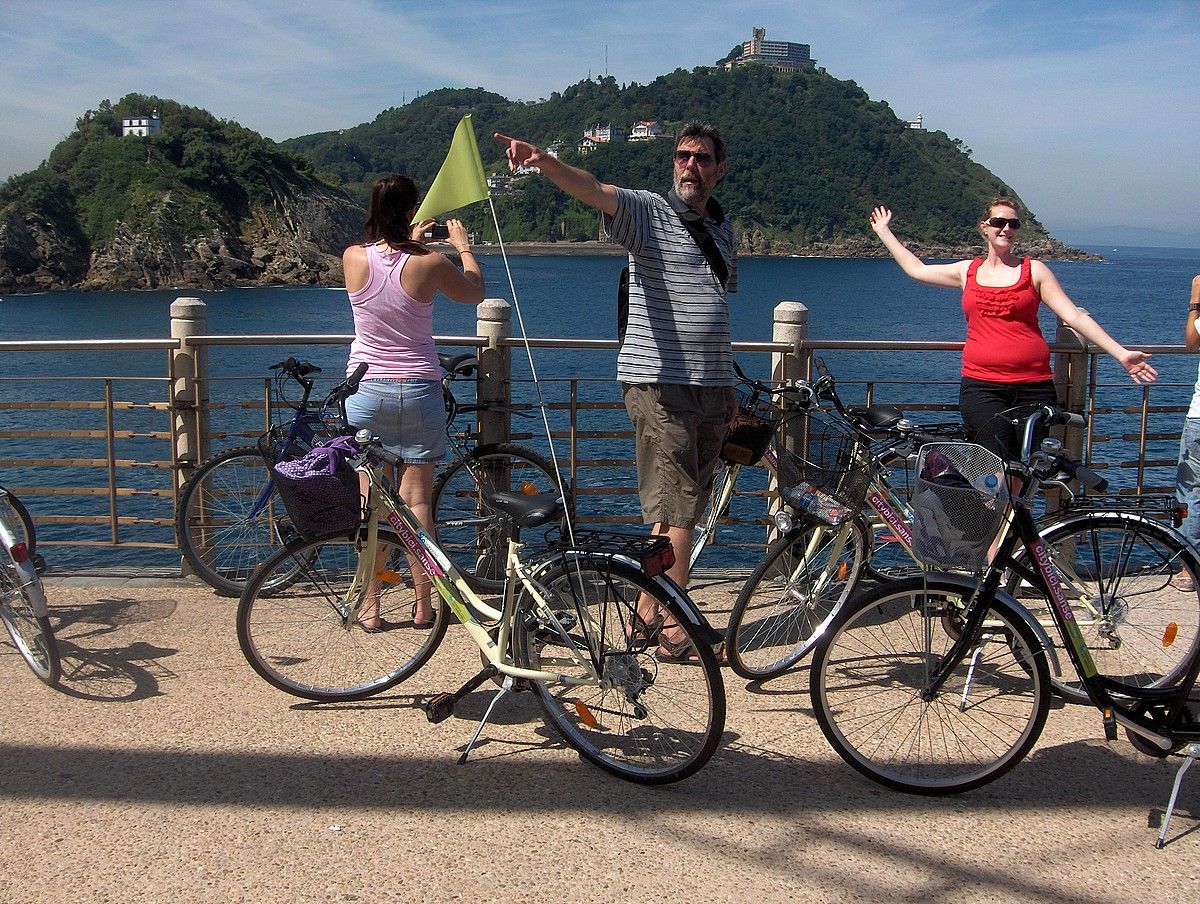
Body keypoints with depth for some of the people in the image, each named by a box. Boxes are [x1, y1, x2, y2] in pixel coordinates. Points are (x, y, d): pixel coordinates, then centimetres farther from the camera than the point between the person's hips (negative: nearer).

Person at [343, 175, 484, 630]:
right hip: (418, 390, -1)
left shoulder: (353, 258, -5)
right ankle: (423, 605, 12)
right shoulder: (429, 264, -12)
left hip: (365, 389, 2)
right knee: (417, 499, 6)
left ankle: (370, 607, 9)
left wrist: (410, 242, 29)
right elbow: (475, 292, 8)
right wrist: (463, 245, 22)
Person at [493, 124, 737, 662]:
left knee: (681, 510, 12)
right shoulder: (648, 212, -4)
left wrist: (727, 387, 22)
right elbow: (592, 190, -23)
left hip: (709, 389, 7)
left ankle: (648, 612, 24)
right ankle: (673, 631, 2)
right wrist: (543, 162, -43)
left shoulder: (722, 229, 16)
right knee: (675, 510, -7)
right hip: (658, 383, -7)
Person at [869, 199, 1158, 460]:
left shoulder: (1034, 270, 9)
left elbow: (1074, 315, 3)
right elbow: (916, 269, 27)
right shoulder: (968, 271, 15)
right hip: (980, 386, 0)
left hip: (1033, 387, 0)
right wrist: (883, 231, 33)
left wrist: (1121, 354, -4)